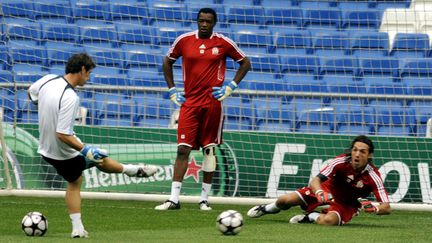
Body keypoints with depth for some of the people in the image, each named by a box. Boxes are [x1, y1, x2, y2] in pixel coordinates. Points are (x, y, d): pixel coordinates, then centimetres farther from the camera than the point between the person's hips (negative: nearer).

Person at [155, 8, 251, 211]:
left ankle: (204, 198, 12)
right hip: (189, 102, 0)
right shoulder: (184, 40, 3)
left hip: (212, 102, 0)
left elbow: (245, 63, 11)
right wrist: (172, 90, 10)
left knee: (209, 148, 4)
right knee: (183, 149, -6)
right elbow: (167, 62, 18)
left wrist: (231, 86, 2)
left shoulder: (223, 43, 1)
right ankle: (174, 199, -8)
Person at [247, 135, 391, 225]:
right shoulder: (341, 162, -25)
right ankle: (269, 208, 27)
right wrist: (320, 193, -50)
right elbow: (315, 181, -28)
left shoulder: (373, 176, -27)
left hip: (346, 205, -2)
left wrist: (373, 208, -49)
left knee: (327, 221, -37)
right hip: (328, 191, 2)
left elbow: (387, 208, -27)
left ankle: (312, 217, 1)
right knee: (285, 201, -12)